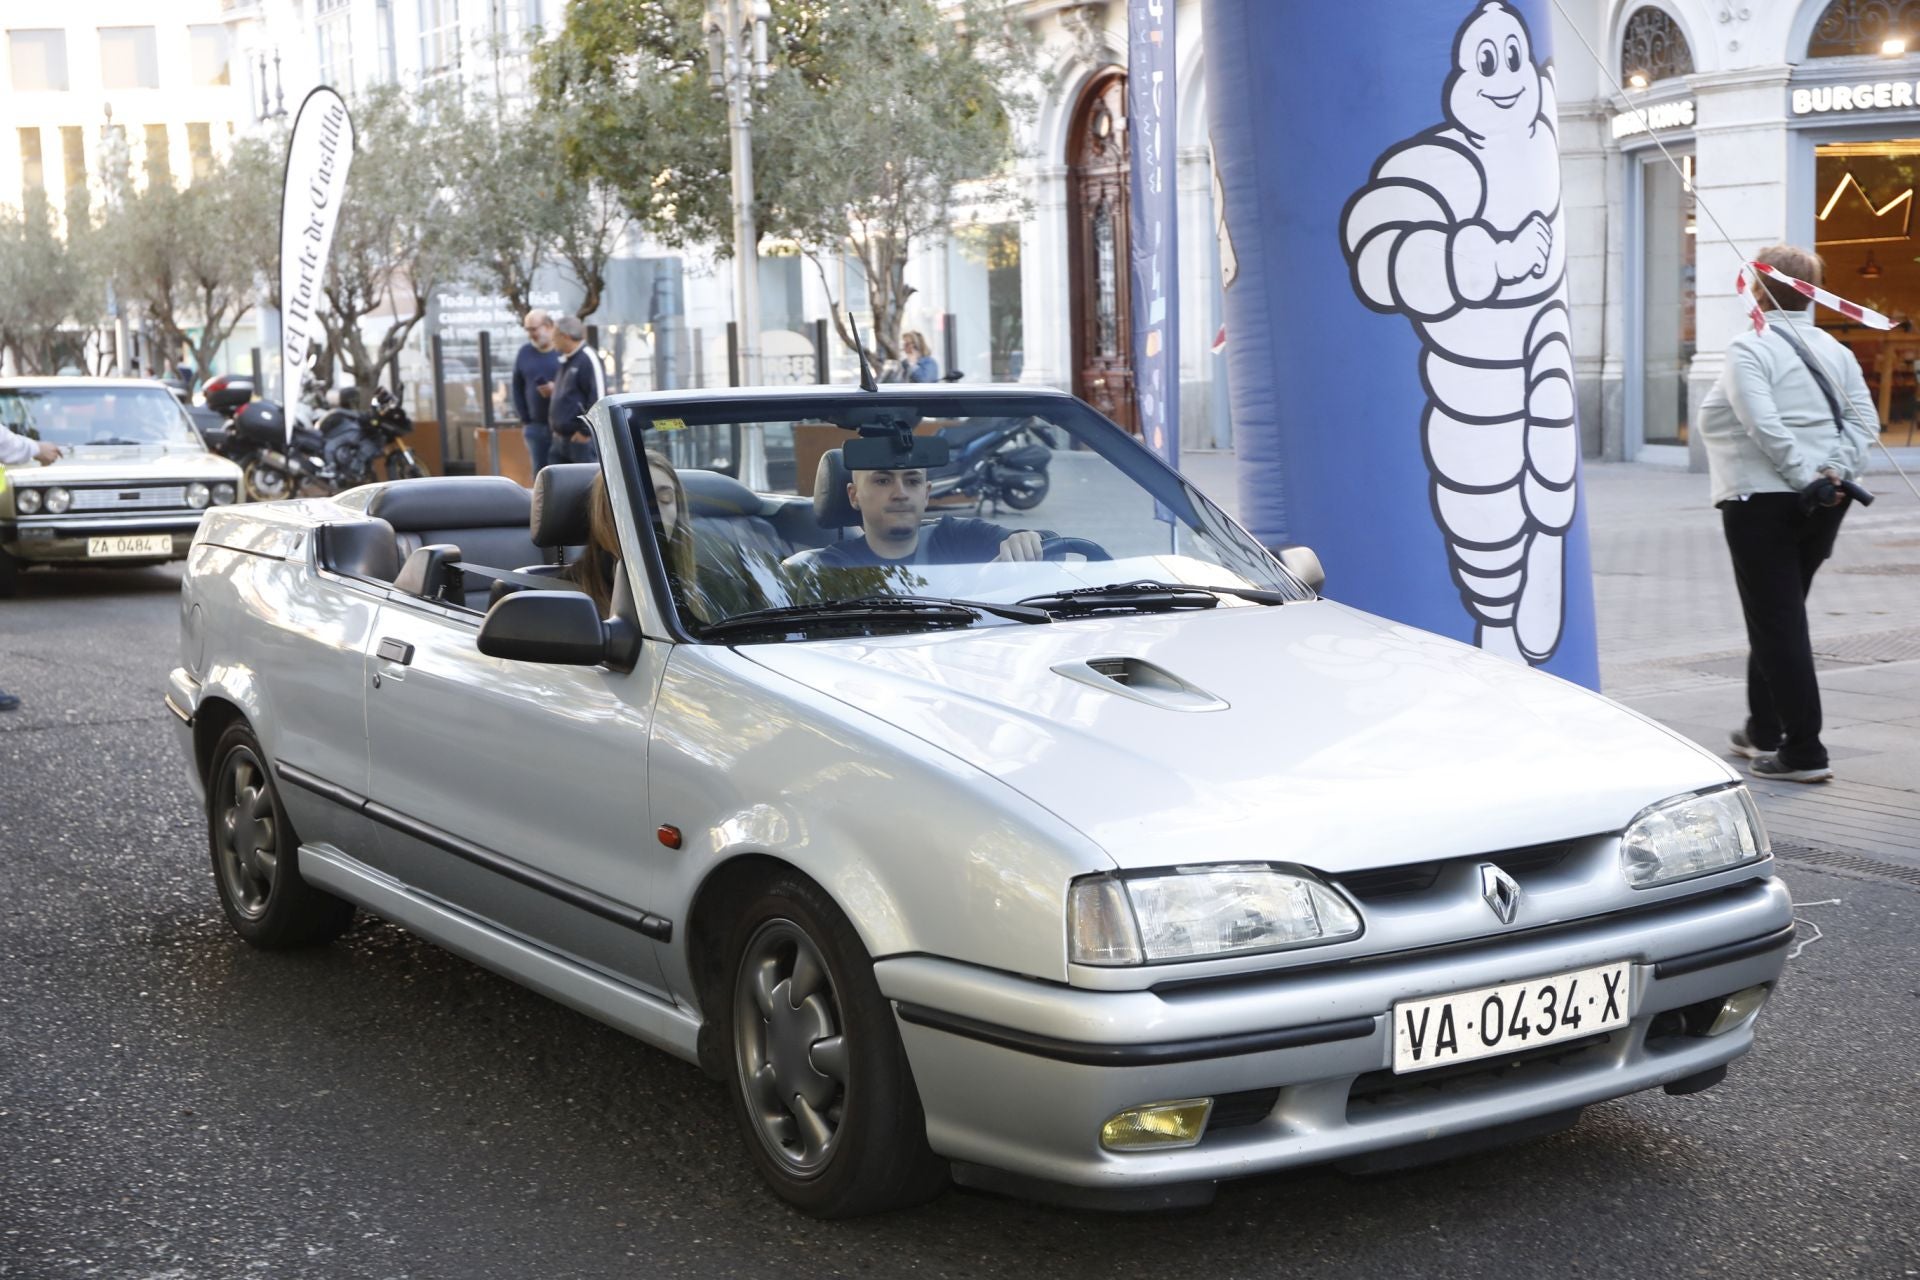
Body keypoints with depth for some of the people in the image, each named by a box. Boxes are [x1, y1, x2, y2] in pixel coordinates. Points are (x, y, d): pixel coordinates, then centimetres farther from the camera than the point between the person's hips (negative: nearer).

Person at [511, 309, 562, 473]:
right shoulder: (525, 352, 11)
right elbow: (518, 388, 14)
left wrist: (557, 389, -18)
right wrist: (524, 420, 8)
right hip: (536, 427, 4)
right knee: (540, 473, 6)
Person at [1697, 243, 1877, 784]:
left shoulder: (1748, 349, -10)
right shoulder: (1833, 349, 11)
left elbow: (1765, 427, -21)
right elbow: (1864, 418, 3)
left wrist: (1805, 478, -17)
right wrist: (1833, 473, -5)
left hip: (1763, 500, -7)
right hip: (1823, 506, 7)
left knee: (1778, 623, -3)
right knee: (1780, 614, 21)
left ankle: (1804, 752, -6)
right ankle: (1764, 730, 32)